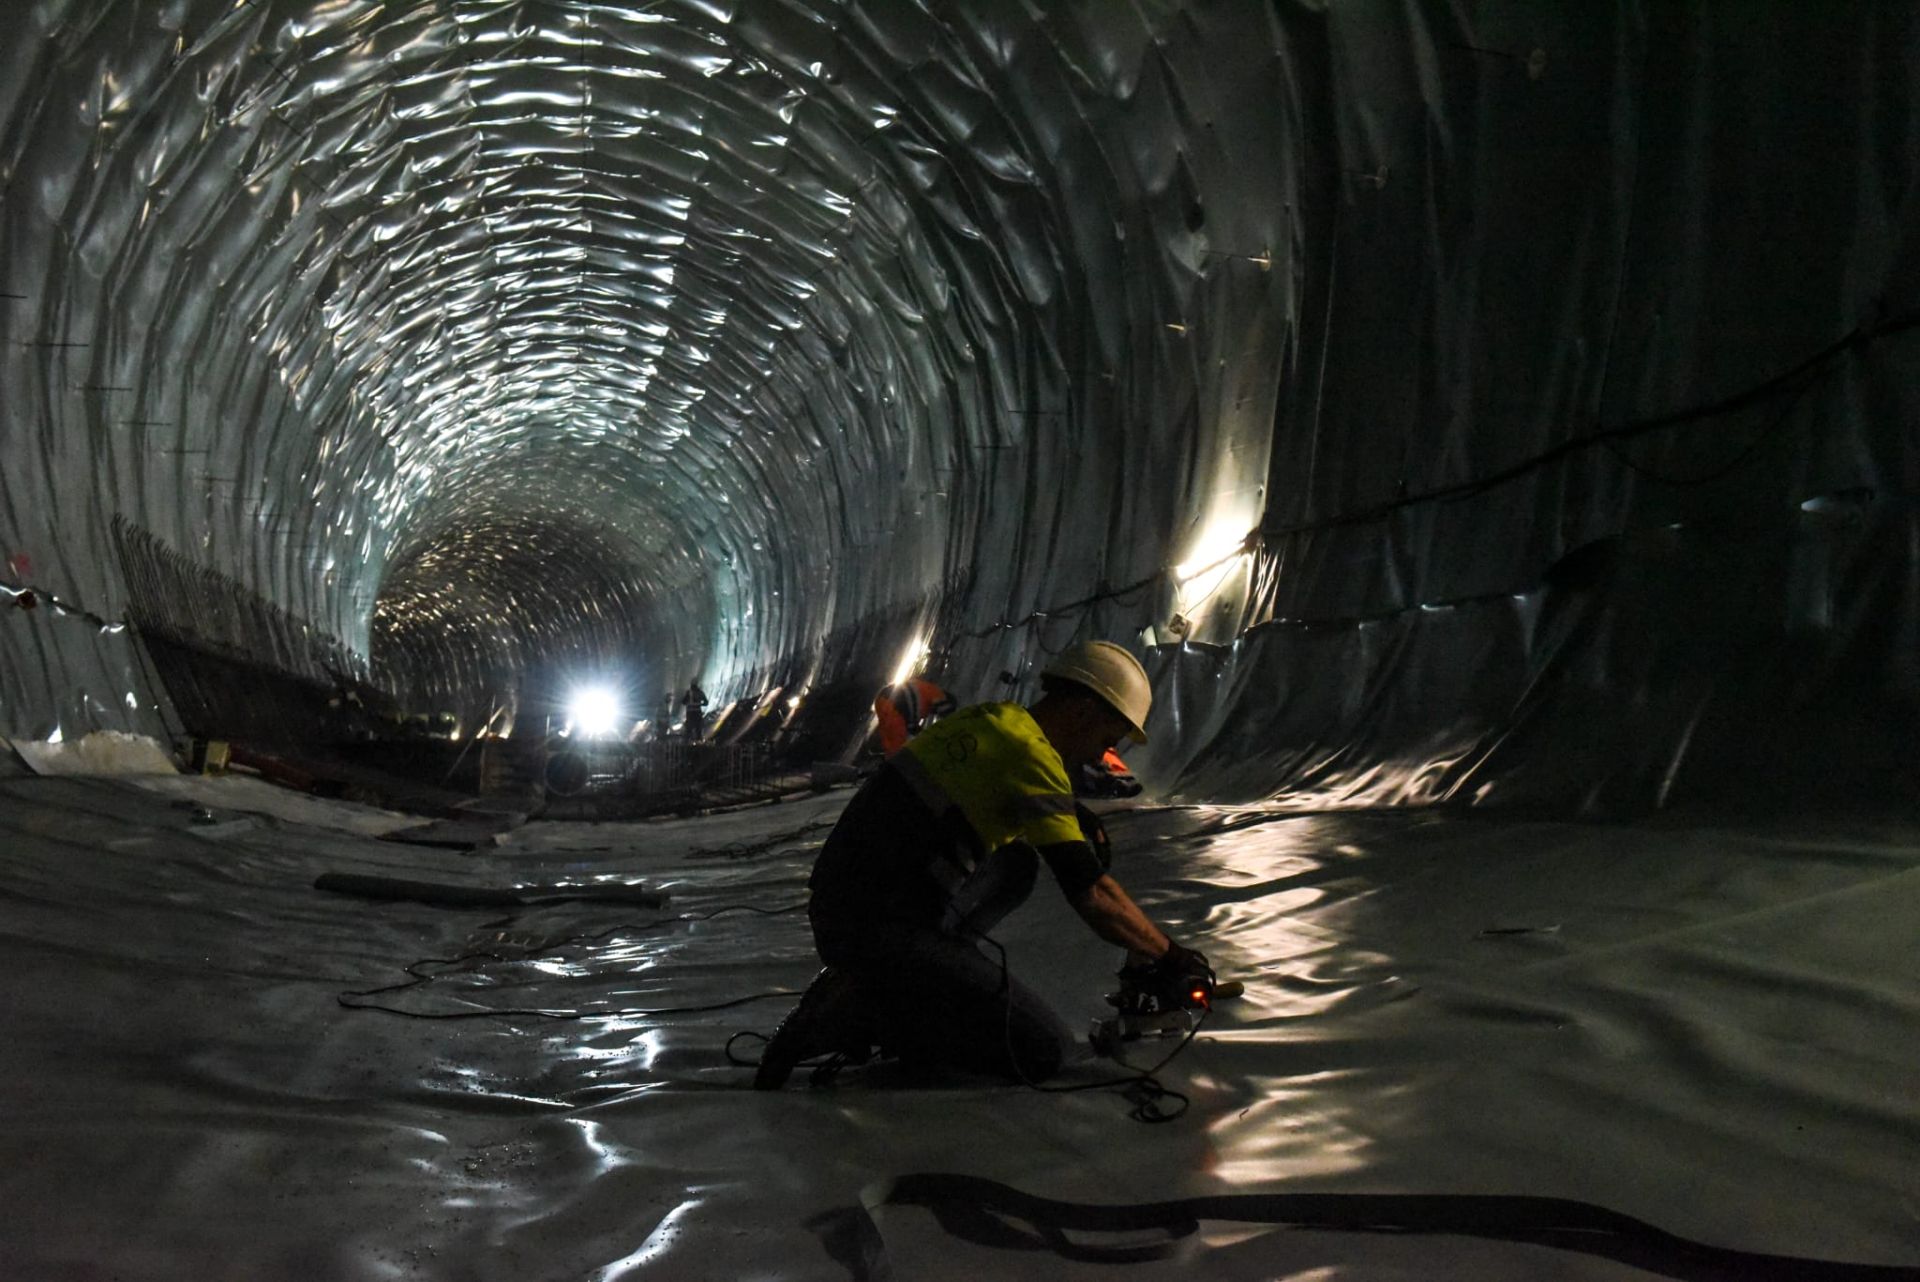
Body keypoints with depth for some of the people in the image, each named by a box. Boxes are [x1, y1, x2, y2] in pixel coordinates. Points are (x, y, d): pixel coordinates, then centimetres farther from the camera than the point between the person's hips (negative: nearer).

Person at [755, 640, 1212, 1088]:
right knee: (1046, 1050, -8)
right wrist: (1168, 956, -2)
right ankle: (860, 1014, -7)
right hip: (879, 932, -9)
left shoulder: (992, 718, 14)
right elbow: (1090, 893, -15)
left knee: (1017, 863, 26)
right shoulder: (1031, 754, -13)